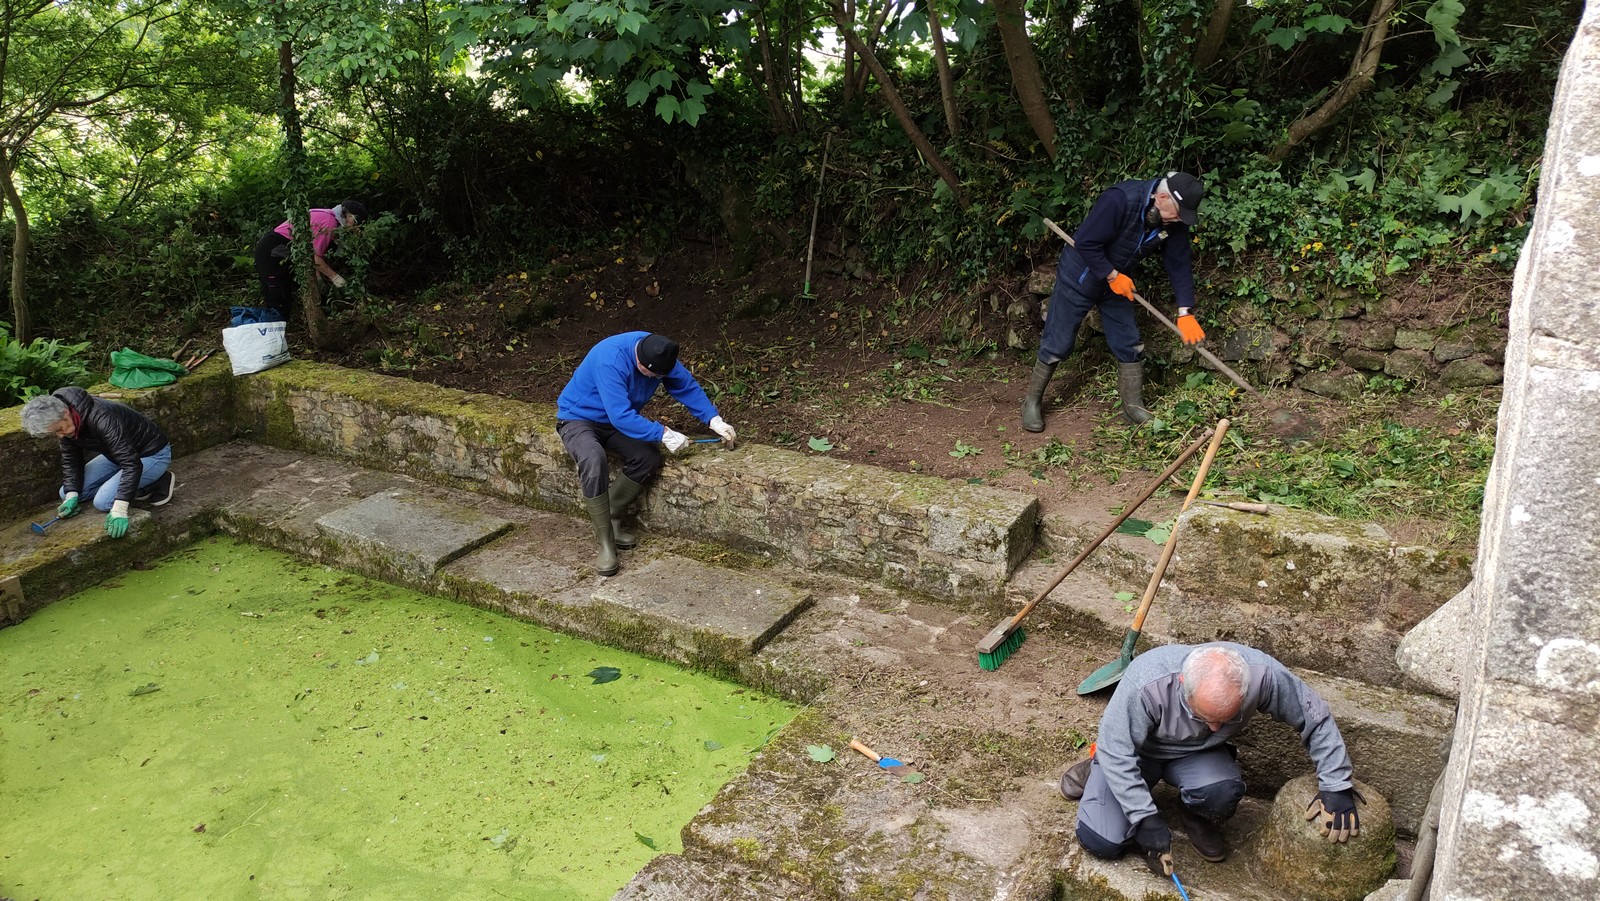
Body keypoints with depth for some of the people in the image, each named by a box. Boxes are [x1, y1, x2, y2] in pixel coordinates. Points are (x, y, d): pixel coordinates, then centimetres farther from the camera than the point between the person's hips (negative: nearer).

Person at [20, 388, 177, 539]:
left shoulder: (102, 418, -36)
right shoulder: (63, 423, -10)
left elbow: (131, 463, -40)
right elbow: (71, 460, 1)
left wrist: (119, 509, -45)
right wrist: (71, 495, -15)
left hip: (152, 454, -9)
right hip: (120, 453, 9)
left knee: (103, 501, -23)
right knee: (66, 493, 2)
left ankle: (159, 484, -2)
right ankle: (139, 487, 7)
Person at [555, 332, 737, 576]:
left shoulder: (659, 355, -13)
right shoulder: (611, 360, -35)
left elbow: (688, 387, 0)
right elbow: (621, 416, -37)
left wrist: (715, 420, -11)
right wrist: (664, 435, -35)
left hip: (616, 419, 7)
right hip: (578, 418, -6)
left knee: (649, 458, -20)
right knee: (594, 462, -36)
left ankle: (609, 519, -3)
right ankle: (606, 543, -24)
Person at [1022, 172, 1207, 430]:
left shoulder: (1175, 221, -12)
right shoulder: (1120, 199, -33)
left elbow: (1179, 264, -6)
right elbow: (1085, 242, -31)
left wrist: (1185, 312, -13)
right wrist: (1112, 276, -23)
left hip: (1118, 279, 6)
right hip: (1080, 274, -6)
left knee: (1129, 344, 5)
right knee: (1058, 343, -1)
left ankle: (1134, 407, 16)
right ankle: (1032, 402, 14)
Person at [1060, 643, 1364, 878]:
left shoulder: (1261, 674, -33)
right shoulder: (1146, 683, -40)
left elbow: (1315, 718, -15)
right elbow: (1116, 751, -30)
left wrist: (1335, 786, -15)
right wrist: (1146, 820, -29)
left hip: (1199, 753, 2)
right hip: (1136, 750, -2)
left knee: (1224, 791, -32)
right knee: (1102, 841, -18)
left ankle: (1197, 817, 4)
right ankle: (1098, 768, 13)